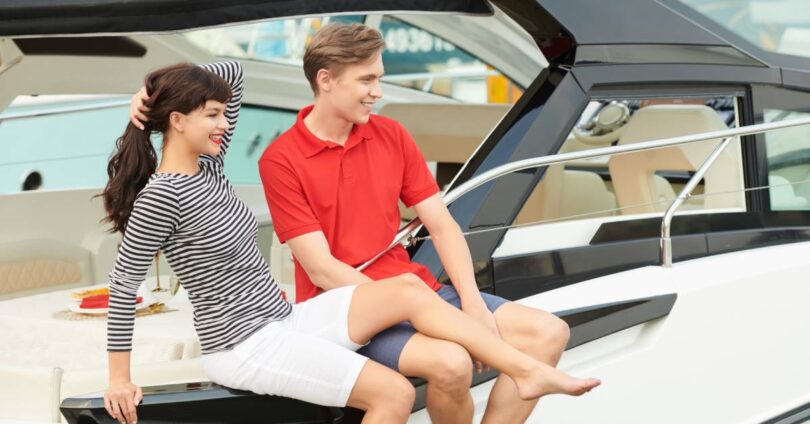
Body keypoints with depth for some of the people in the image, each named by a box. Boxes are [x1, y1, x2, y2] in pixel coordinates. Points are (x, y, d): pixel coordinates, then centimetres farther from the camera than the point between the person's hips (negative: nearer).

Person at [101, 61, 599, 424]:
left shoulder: (206, 166, 10)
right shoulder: (164, 195, -15)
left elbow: (232, 72, 21)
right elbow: (123, 282, -13)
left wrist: (164, 89, 6)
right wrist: (120, 379, -11)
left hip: (284, 322, 9)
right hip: (243, 346, -9)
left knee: (409, 288, -6)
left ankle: (528, 370, -8)